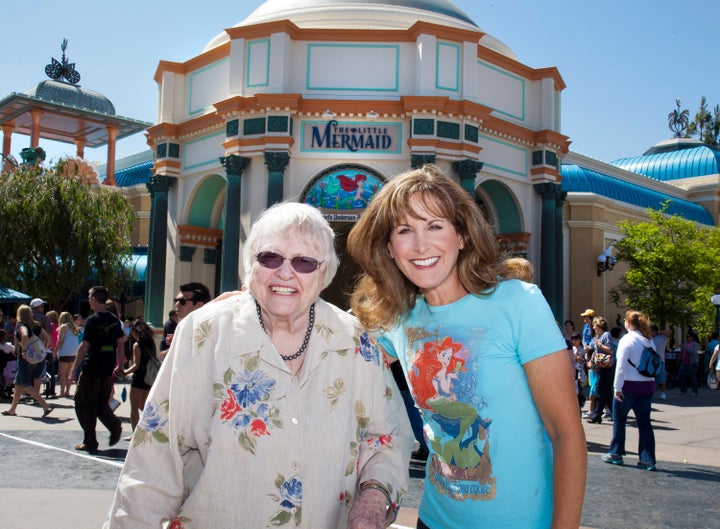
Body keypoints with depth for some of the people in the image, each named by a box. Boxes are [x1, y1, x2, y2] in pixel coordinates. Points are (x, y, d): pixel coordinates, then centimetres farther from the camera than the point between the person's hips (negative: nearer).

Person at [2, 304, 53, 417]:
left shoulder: (20, 325, -9)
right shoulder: (36, 325, 9)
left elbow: (25, 336, -30)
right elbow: (47, 338, 4)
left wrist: (24, 349, -20)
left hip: (25, 359, -7)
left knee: (26, 385, -2)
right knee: (18, 382, 20)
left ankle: (45, 406, -14)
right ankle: (12, 409, 29)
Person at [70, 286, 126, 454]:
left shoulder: (92, 320, -12)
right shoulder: (114, 319, 7)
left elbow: (84, 346, -14)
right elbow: (121, 343, 11)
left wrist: (74, 369, -7)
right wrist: (120, 366, 19)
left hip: (91, 369, -6)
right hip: (108, 370, 7)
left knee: (84, 405, 6)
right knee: (101, 404, 19)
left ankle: (90, 443, 7)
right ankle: (114, 426, -4)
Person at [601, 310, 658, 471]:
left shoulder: (627, 340, -11)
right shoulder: (649, 341, 9)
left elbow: (621, 365, -15)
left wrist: (617, 387, -14)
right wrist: (649, 381, 19)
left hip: (629, 385, -6)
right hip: (648, 385, 6)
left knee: (619, 420, 9)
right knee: (644, 422, 7)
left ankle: (616, 454, 17)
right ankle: (648, 459, 6)